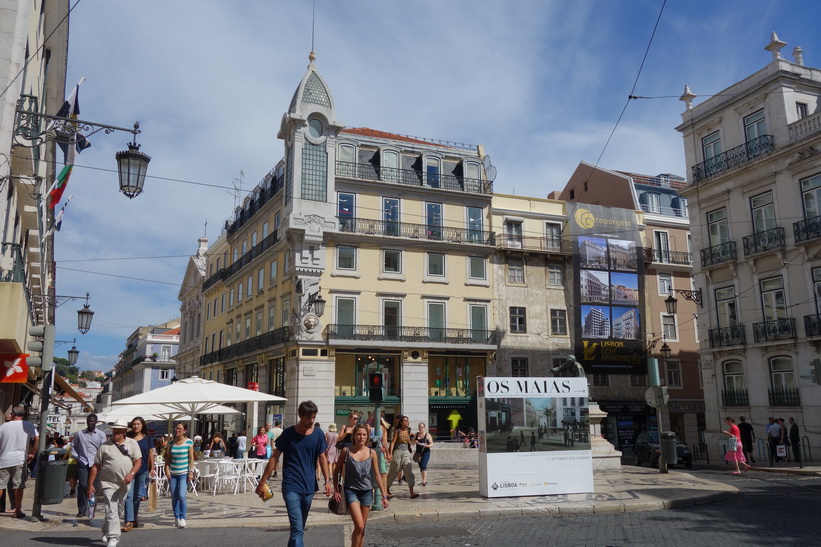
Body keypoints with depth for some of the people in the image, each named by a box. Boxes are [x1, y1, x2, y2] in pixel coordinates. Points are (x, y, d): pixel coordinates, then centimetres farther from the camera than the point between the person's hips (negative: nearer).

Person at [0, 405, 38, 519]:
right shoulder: (28, 426, 1)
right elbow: (37, 438, -9)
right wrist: (32, 454, 2)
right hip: (20, 459, -1)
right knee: (18, 486, 2)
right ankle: (17, 511, 4)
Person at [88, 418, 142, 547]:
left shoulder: (132, 443, 3)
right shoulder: (105, 446, 0)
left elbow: (138, 461, -2)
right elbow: (95, 466, 2)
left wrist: (131, 474, -20)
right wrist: (91, 485, -2)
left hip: (124, 484, 3)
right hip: (108, 483, -2)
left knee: (117, 510, 15)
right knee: (111, 511, -12)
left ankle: (106, 532, 36)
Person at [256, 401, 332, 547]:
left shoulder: (318, 434, 1)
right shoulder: (288, 433, -6)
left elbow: (322, 458, 7)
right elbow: (274, 458, -1)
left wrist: (327, 481, -2)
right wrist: (263, 482, -2)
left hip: (309, 487, 4)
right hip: (291, 487, -4)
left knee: (299, 528, 15)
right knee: (297, 529, -13)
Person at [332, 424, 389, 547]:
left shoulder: (371, 453, -2)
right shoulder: (346, 451, -8)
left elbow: (377, 475, 3)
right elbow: (337, 471, 3)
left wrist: (384, 495, 2)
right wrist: (336, 490, -2)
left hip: (366, 492, 3)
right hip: (351, 491, -3)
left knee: (362, 528, 9)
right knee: (359, 526, -16)